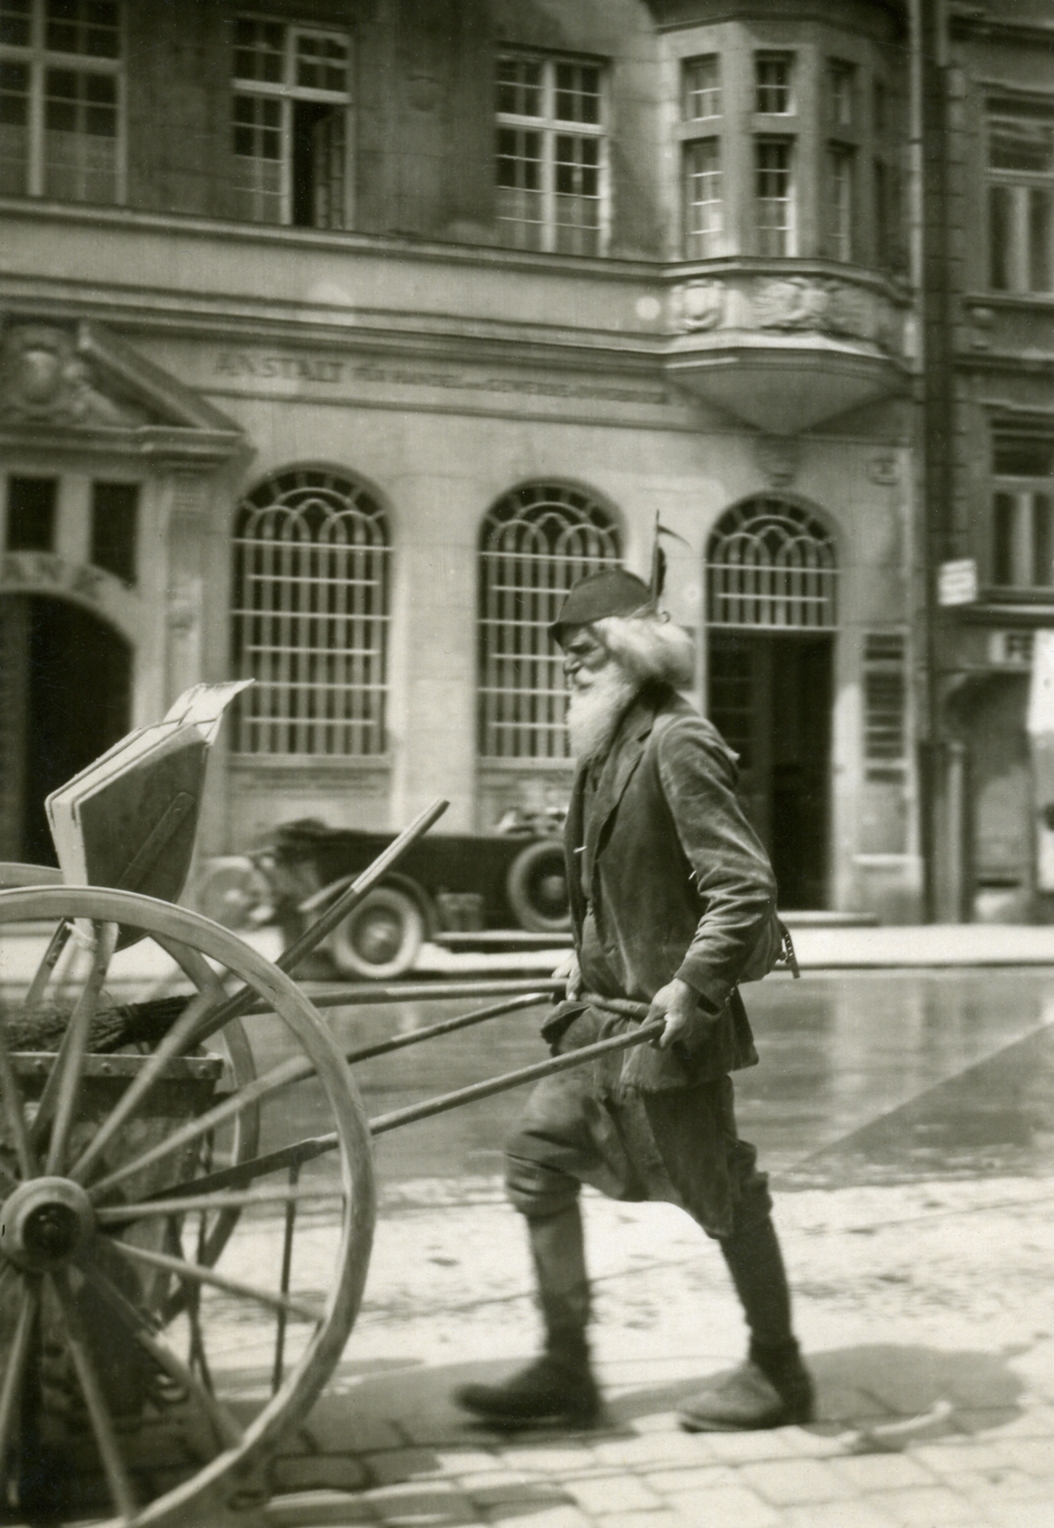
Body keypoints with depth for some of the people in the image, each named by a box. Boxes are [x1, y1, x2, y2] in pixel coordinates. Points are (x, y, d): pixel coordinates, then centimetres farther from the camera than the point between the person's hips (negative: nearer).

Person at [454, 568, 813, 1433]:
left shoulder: (678, 744, -18)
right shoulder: (606, 747, 10)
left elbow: (745, 887, -23)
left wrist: (694, 987, -24)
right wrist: (589, 960, 17)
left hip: (670, 1018, -9)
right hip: (606, 1009, 9)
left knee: (721, 1193, 5)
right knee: (538, 1159, 8)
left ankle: (778, 1372, 24)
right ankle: (566, 1370, 18)